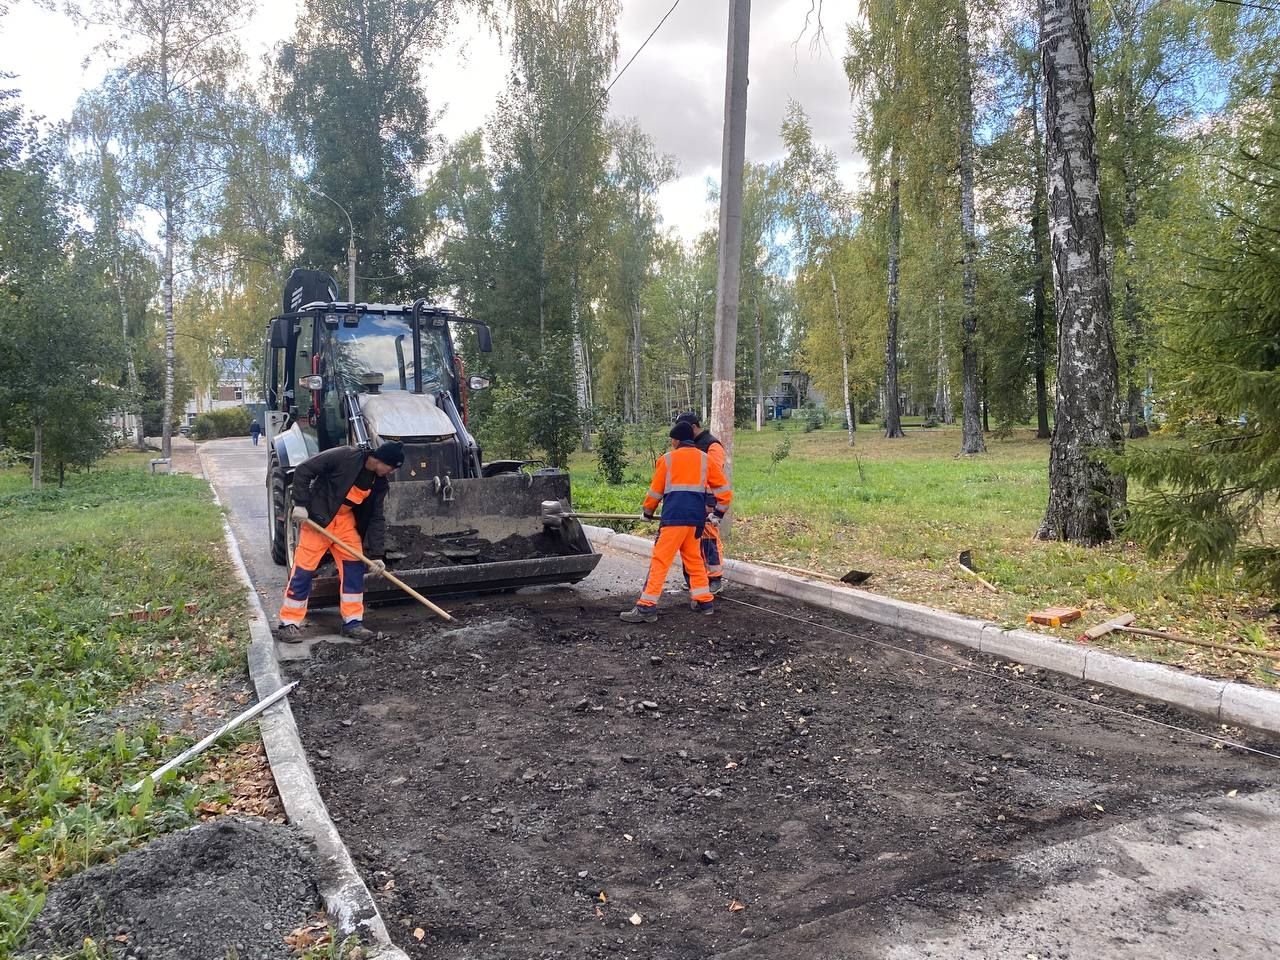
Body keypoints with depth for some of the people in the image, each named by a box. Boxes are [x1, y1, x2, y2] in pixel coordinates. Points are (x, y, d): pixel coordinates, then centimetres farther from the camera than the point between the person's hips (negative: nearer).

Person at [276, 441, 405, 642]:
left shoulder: (379, 483, -3)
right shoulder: (344, 457, -23)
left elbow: (376, 517, 2)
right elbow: (303, 471, -19)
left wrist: (375, 554, -3)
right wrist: (300, 504, -22)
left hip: (347, 520, 6)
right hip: (317, 518, -6)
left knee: (354, 567, 2)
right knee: (303, 569, -5)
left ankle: (353, 622, 12)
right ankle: (288, 624, 5)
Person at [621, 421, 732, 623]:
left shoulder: (667, 459, 6)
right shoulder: (705, 459, 15)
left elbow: (655, 491, 10)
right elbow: (724, 489, 15)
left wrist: (648, 512, 26)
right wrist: (718, 514, 25)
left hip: (674, 516, -4)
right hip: (697, 517, 4)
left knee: (660, 560, -5)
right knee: (693, 558, 21)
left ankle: (647, 607, -9)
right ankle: (704, 600, 24)